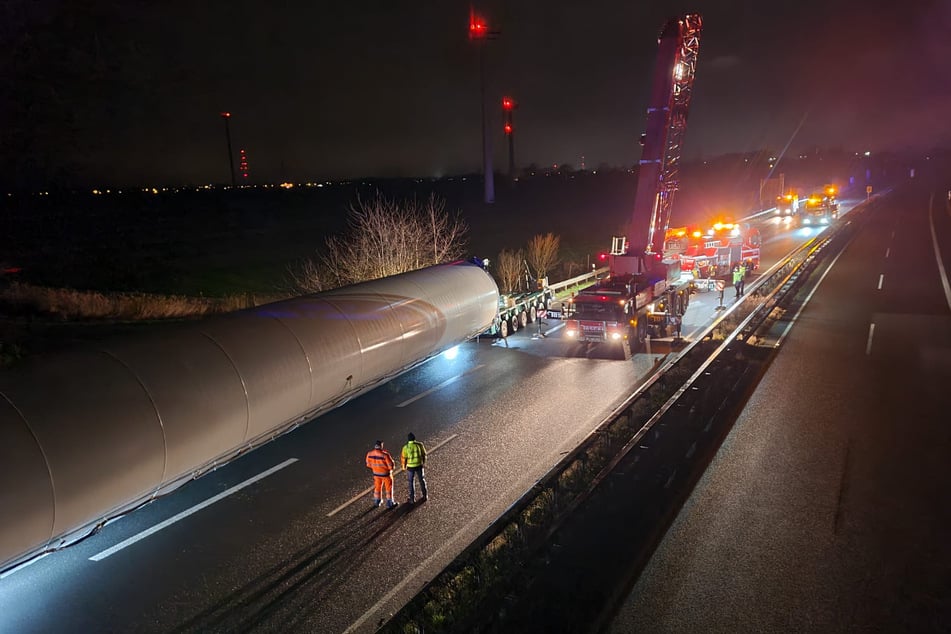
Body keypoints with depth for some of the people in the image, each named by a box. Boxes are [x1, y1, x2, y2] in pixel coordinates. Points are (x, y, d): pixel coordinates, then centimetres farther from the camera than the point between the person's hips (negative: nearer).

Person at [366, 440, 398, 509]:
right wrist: (392, 467, 1)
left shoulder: (369, 454, -15)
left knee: (377, 487, 23)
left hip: (376, 473, 5)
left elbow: (368, 464, 1)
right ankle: (390, 503, 22)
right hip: (386, 473, -5)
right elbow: (391, 465, -23)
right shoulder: (385, 454, -31)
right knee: (389, 487, 13)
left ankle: (376, 502, 36)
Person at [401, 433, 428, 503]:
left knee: (411, 482, 15)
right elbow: (424, 454, -1)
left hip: (410, 466, -2)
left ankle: (412, 498, 22)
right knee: (422, 480, 20)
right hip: (419, 465, 2)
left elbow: (403, 458, -9)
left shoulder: (406, 447, -17)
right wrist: (424, 463, 17)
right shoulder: (419, 445, -11)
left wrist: (404, 466, 9)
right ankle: (425, 496, 31)